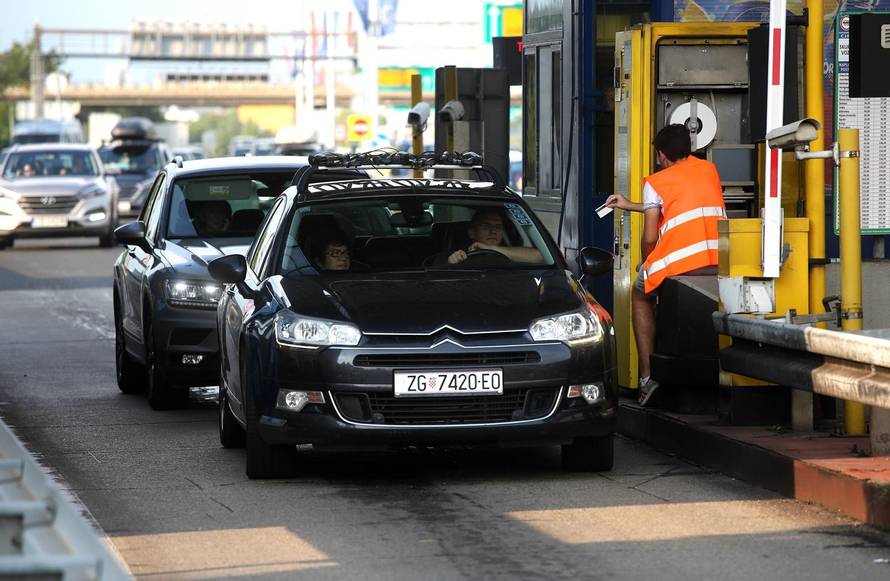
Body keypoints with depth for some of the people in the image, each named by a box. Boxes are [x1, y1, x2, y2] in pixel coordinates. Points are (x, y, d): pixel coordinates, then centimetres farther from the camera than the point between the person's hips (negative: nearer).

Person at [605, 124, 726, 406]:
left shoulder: (656, 183, 9)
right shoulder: (709, 169, 24)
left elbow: (649, 238, 2)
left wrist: (646, 265, 24)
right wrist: (631, 206, 47)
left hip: (679, 265, -5)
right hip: (720, 264, 5)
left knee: (641, 296, 25)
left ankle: (647, 376, 15)